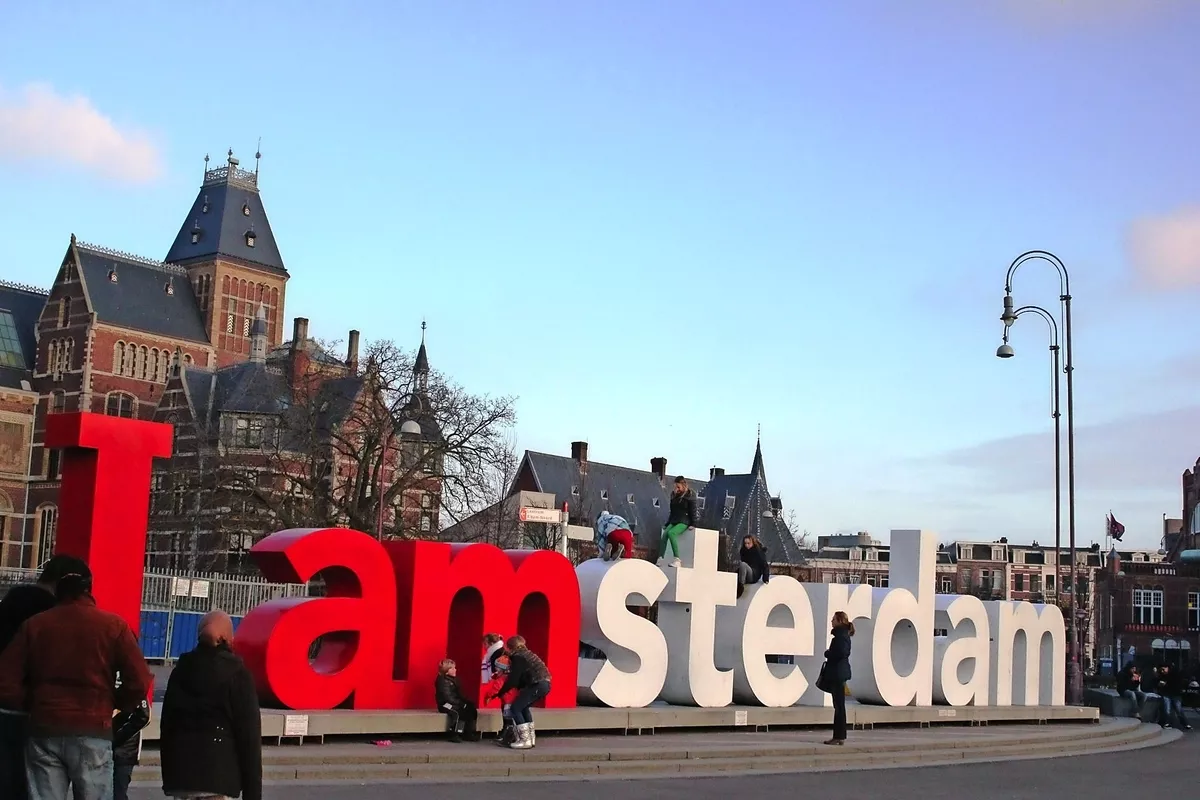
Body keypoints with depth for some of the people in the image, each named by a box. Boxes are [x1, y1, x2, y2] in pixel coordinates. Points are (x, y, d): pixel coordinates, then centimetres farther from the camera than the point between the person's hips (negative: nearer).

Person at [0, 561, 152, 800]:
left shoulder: (34, 624, 4)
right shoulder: (113, 625, -1)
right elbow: (139, 682, -8)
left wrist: (33, 704, 16)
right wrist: (114, 705, 11)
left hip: (45, 732, 2)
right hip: (93, 733, -2)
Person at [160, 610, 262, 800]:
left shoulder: (182, 669, 12)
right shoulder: (236, 673, -6)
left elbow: (166, 724, 15)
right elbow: (249, 735, -8)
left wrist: (168, 774, 20)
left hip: (179, 772, 6)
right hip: (217, 775, -6)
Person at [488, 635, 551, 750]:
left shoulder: (517, 657, -4)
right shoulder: (526, 654, 23)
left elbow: (513, 680, -9)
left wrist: (498, 693, -1)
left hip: (537, 684, -9)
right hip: (544, 684, 9)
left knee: (516, 708, -4)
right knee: (524, 707, 24)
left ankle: (525, 740, -8)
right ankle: (531, 737, 24)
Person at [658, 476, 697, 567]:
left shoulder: (690, 496, -1)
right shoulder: (674, 495, 17)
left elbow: (693, 511, -4)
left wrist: (693, 524, -13)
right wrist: (667, 524, 20)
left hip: (684, 522, -6)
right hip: (673, 521, 6)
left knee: (671, 533, -31)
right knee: (665, 534, -22)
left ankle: (676, 559, -35)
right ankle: (660, 558, -32)